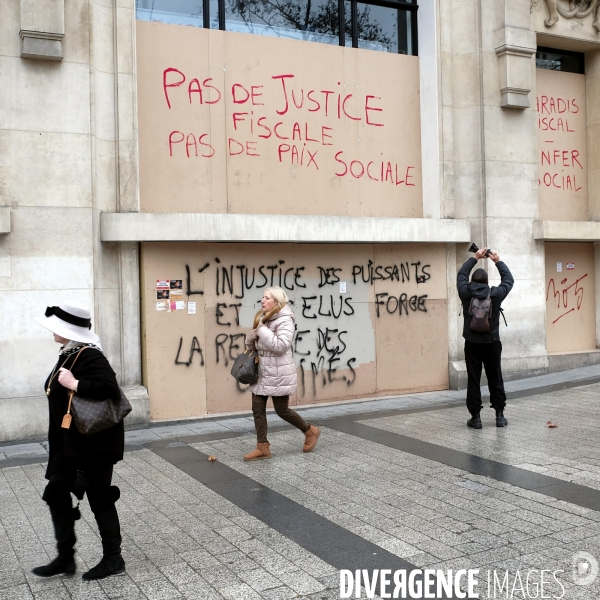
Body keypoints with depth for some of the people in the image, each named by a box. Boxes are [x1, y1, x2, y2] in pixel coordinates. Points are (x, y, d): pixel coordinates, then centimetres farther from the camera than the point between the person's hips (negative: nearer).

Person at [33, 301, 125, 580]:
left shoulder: (90, 356, -22)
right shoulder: (68, 354, 7)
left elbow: (110, 388, -35)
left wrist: (74, 384, -30)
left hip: (93, 442, -10)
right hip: (67, 441, 10)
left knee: (99, 498, 3)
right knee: (56, 494, 13)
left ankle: (113, 559, 20)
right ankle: (65, 558, 27)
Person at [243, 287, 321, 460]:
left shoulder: (285, 320, -14)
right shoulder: (262, 318, 11)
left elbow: (281, 345, -26)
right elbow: (255, 346, 20)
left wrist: (262, 331, -22)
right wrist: (250, 339, -3)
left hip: (279, 374, -8)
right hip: (262, 373, 8)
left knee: (282, 410, 3)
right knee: (257, 408, 4)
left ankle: (310, 431, 26)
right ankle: (262, 447, 13)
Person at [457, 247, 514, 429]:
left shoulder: (465, 293, -5)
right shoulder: (495, 294, -6)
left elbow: (461, 275, 13)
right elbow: (508, 280, 11)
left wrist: (475, 258, 20)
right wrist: (498, 261, 18)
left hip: (472, 344, 0)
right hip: (492, 343, 1)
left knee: (473, 380, 3)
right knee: (495, 380, 10)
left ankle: (476, 417, 4)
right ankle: (500, 415, 14)